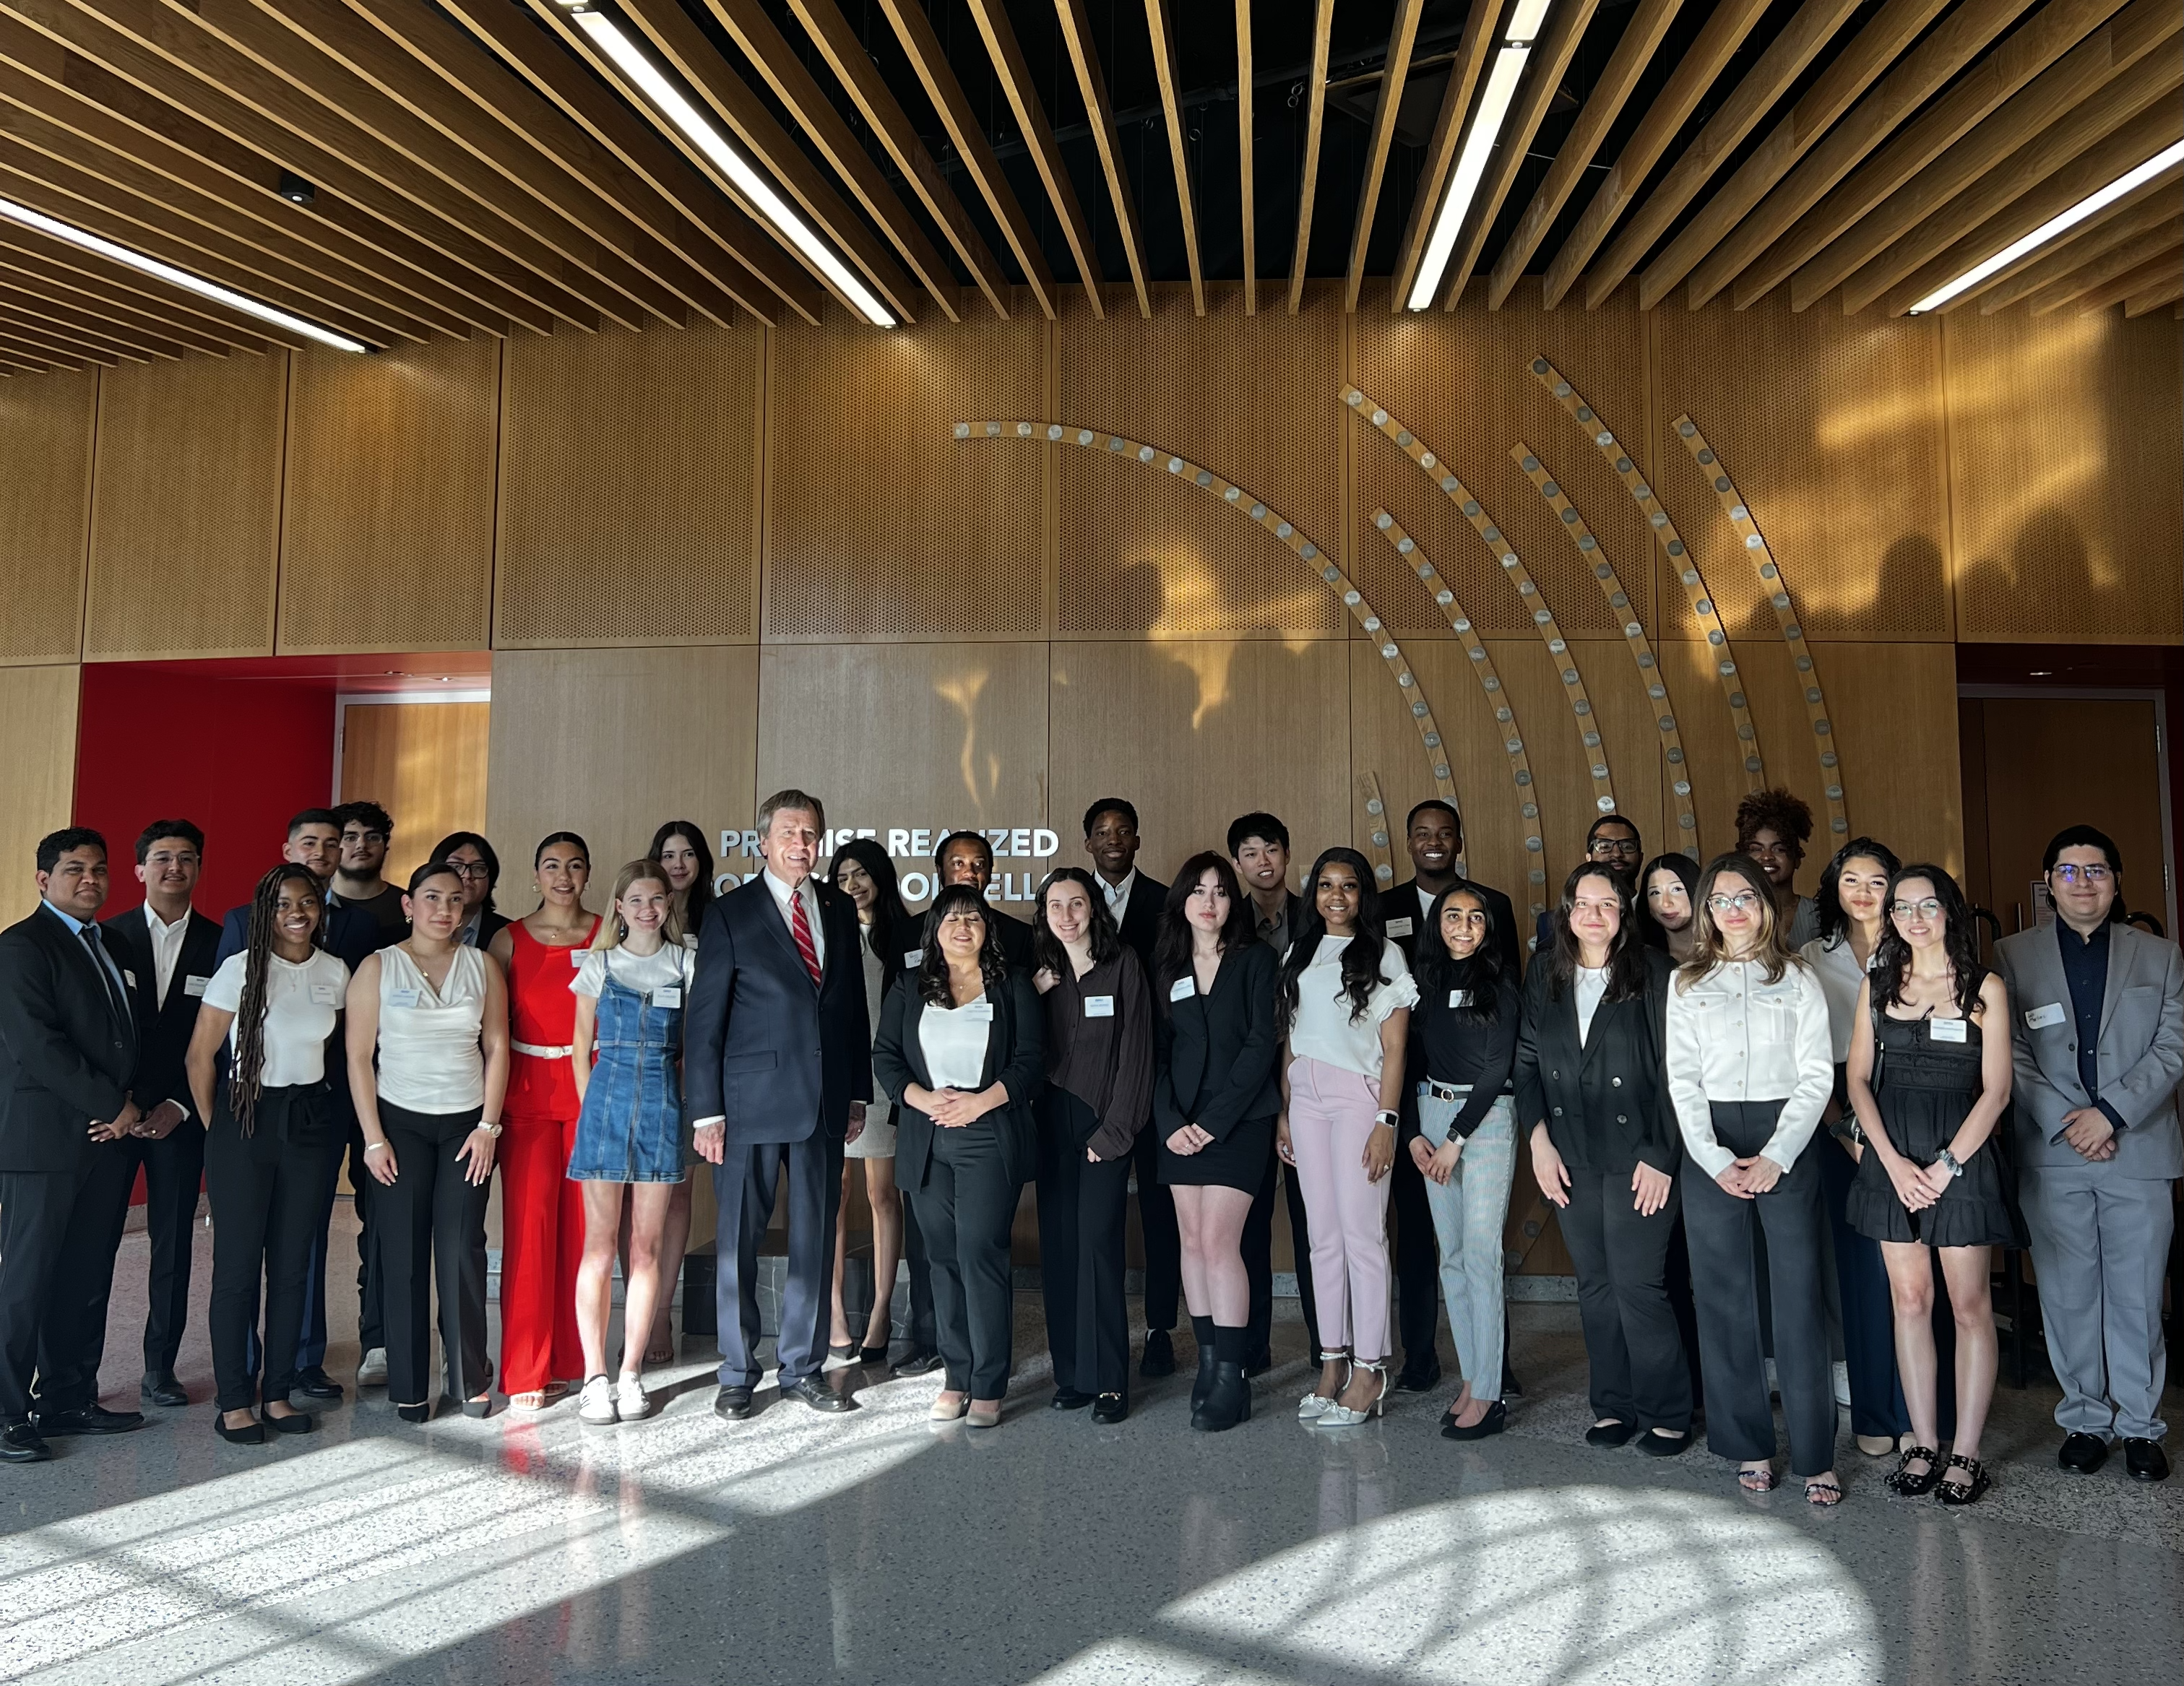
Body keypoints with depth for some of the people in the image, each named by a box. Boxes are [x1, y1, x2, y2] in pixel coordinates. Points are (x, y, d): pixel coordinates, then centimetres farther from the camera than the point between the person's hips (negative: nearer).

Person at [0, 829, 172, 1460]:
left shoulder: (108, 945, 17)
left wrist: (132, 1108, 0)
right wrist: (113, 1106, -12)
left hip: (103, 1136, 7)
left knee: (86, 1279, 10)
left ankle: (68, 1399, 20)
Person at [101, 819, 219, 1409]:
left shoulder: (218, 945, 2)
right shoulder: (109, 937, 2)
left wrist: (182, 1107, -8)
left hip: (181, 1116, 1)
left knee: (173, 1245, 7)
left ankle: (160, 1368, 18)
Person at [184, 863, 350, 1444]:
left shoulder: (336, 973, 4)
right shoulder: (240, 970, -8)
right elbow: (200, 1056, -4)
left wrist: (328, 1113, 8)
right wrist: (217, 1129, -1)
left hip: (309, 1123, 4)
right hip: (246, 1119, -3)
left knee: (292, 1263, 9)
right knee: (238, 1264, 1)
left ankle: (278, 1392, 19)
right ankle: (233, 1401, 12)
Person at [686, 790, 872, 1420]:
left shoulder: (840, 909, 9)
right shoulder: (731, 913, -3)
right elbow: (703, 1018, -4)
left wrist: (859, 1092, 10)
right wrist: (707, 1112, -8)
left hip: (824, 1105, 4)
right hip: (752, 1104, -4)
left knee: (816, 1239, 10)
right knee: (737, 1241, 6)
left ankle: (802, 1369, 24)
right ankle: (737, 1374, 21)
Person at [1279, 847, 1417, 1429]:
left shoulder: (1383, 954, 0)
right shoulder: (1300, 953, 14)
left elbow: (1394, 1047, -4)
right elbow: (1291, 1039, 14)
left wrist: (1387, 1121, -12)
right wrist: (1283, 1112, 9)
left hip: (1358, 1096, -5)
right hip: (1306, 1097, 5)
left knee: (1362, 1232, -5)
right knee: (1323, 1233, 7)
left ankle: (1370, 1372, 2)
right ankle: (1334, 1362, 14)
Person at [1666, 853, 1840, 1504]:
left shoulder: (1797, 979, 7)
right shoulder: (1688, 983, 10)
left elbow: (1816, 1076, 1)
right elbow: (1682, 1078, 4)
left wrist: (1776, 1157, -10)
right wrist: (1715, 1160, -7)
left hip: (1784, 1139, -1)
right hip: (1710, 1146, 1)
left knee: (1799, 1295, -4)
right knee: (1724, 1297, 3)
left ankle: (1815, 1455, 4)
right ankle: (1749, 1446, 13)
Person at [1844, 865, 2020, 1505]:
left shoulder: (1984, 988, 1)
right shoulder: (1877, 984, 9)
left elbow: (1996, 1089, -4)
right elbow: (1858, 1077, 6)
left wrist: (1945, 1166, -11)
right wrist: (1892, 1160, -6)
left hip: (1962, 1152, -3)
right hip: (1891, 1155, 3)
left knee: (1969, 1303, 0)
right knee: (1910, 1300, 6)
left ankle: (1966, 1453, 9)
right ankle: (1923, 1444, 14)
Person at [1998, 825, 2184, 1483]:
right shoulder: (2012, 957, 5)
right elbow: (2011, 1054, -1)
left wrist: (2111, 1113, -13)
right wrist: (2065, 1123, -11)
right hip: (2052, 1157, 0)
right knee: (2069, 1295, 6)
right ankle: (2086, 1418, 19)